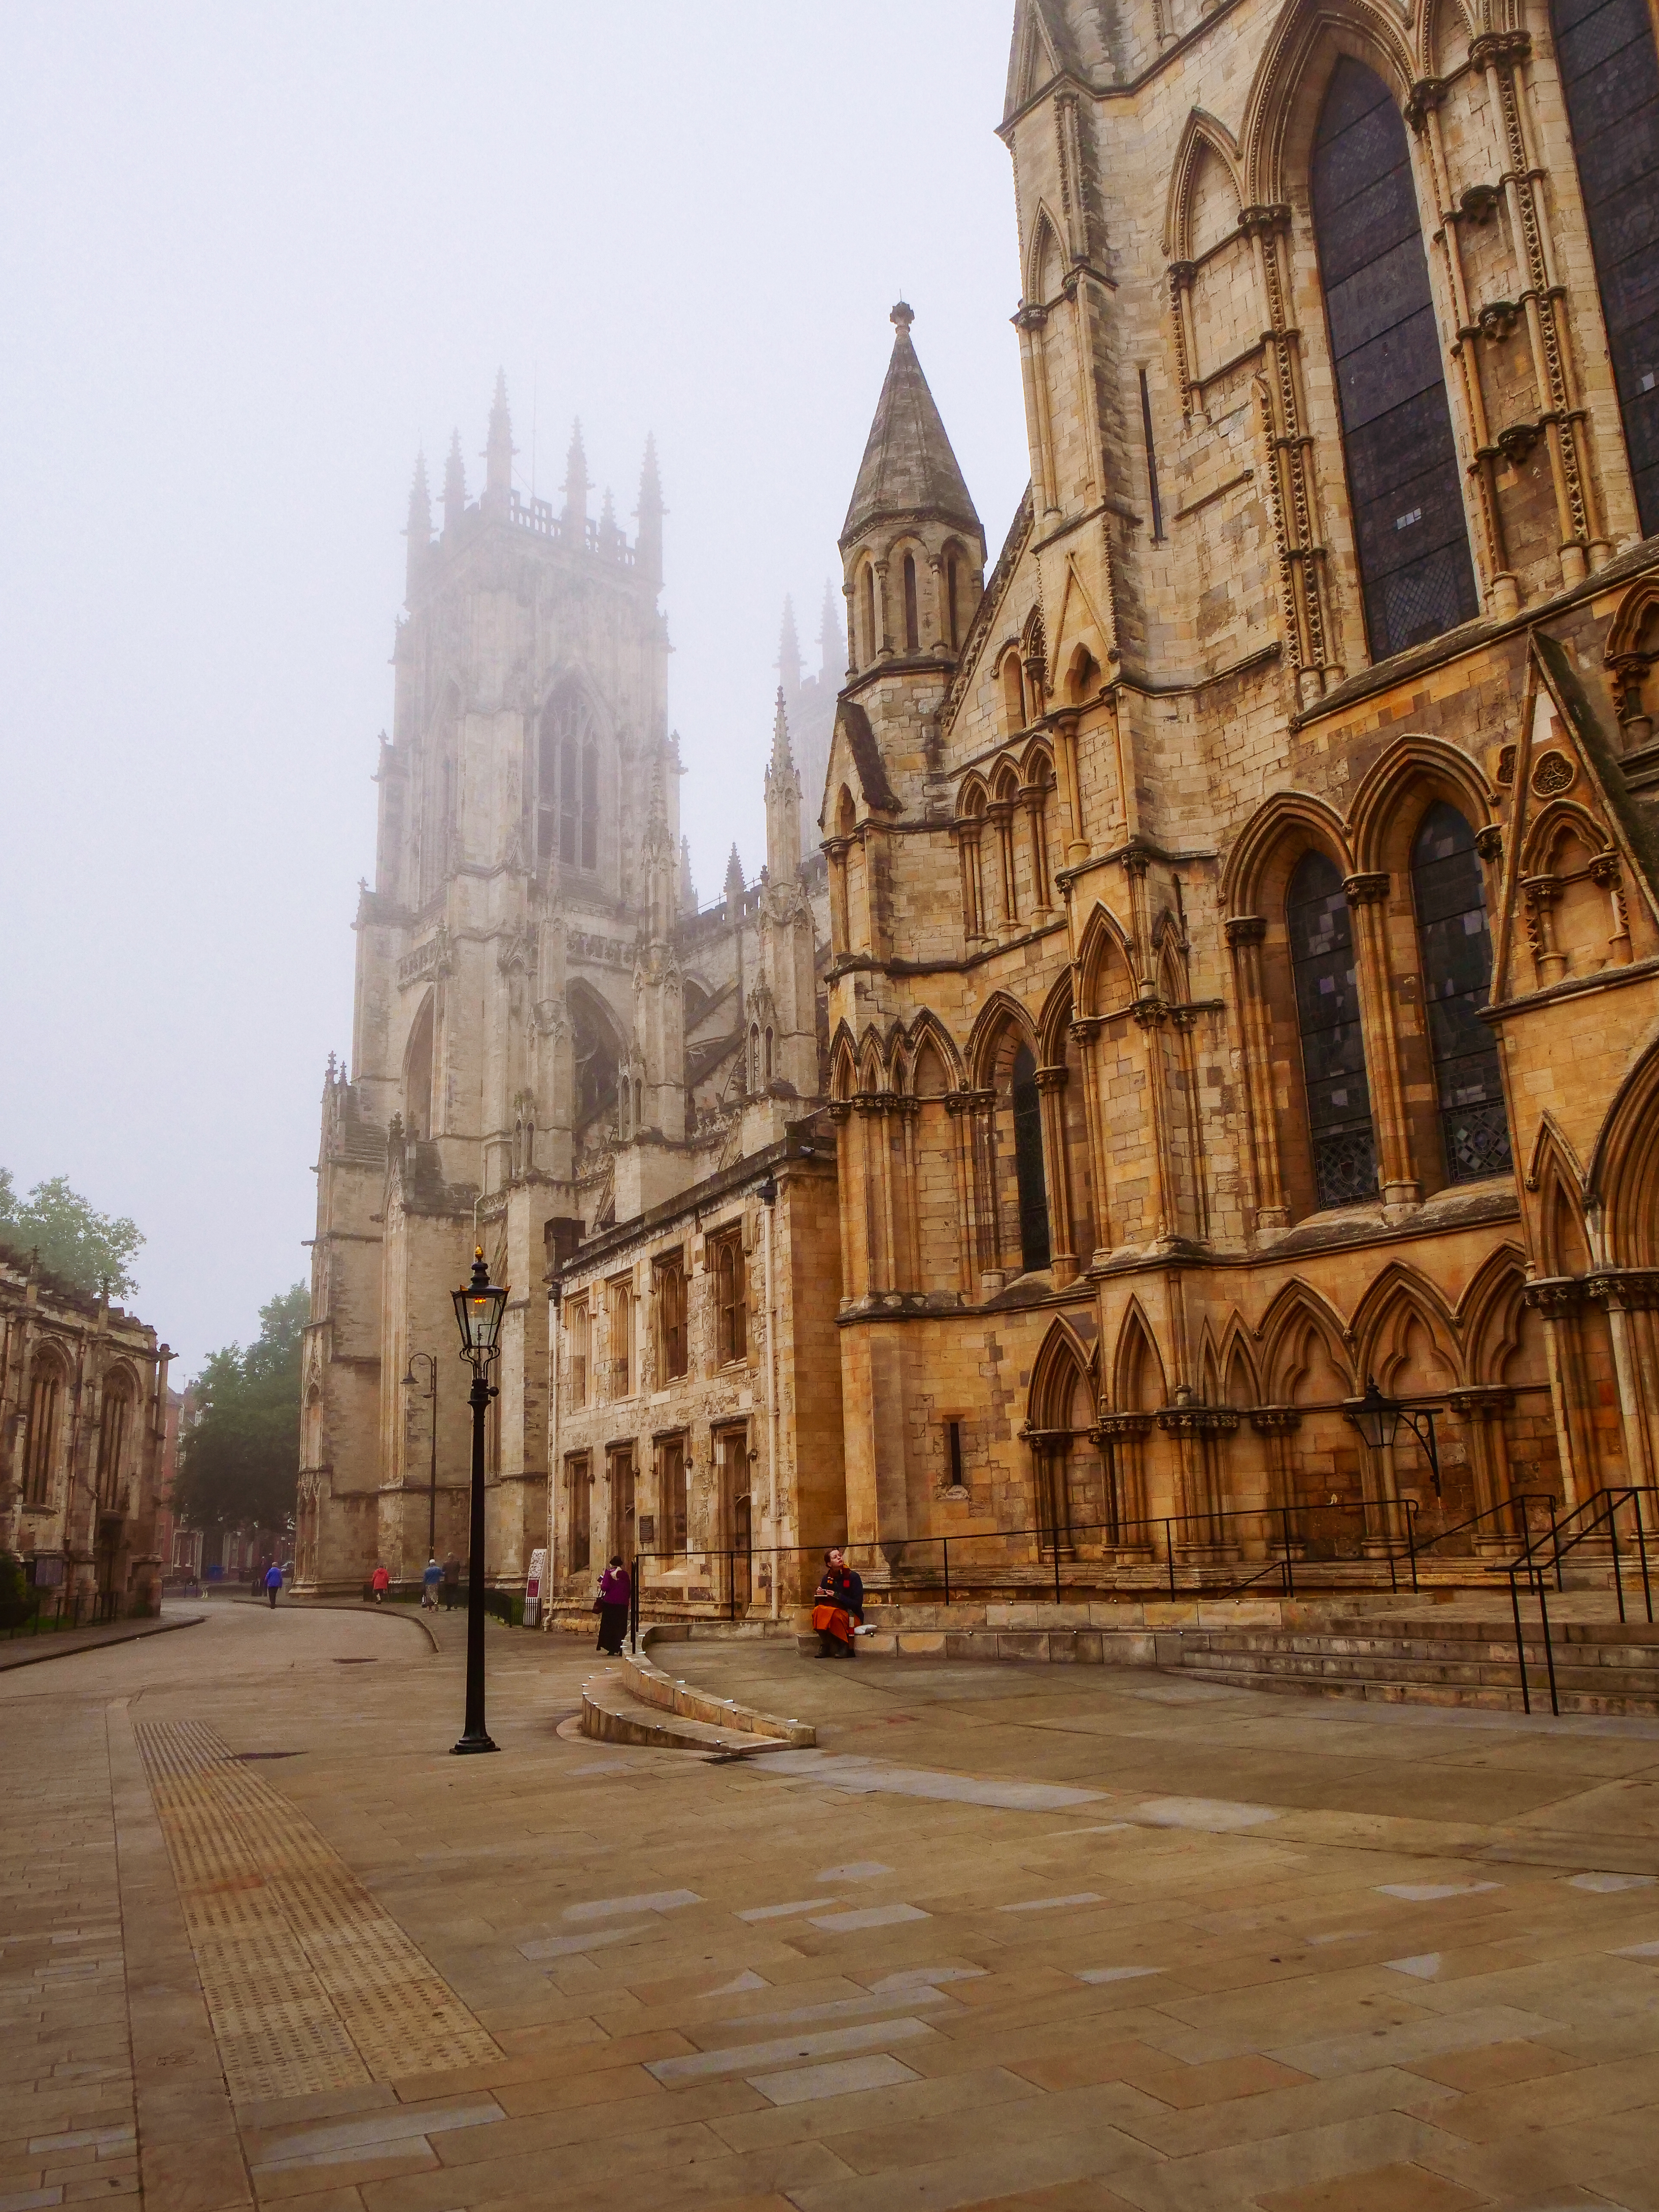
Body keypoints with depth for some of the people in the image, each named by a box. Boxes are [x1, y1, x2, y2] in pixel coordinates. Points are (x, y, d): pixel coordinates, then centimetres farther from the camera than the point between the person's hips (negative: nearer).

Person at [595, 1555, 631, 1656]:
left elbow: (605, 1587, -13)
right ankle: (621, 1649, 0)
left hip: (610, 1602, -2)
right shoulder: (625, 1574, 4)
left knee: (609, 1626, 7)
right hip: (623, 1603, 2)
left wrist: (601, 1585, 7)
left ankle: (611, 1649, 3)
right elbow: (629, 1590, 7)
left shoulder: (609, 1573, -4)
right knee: (621, 1627, 7)